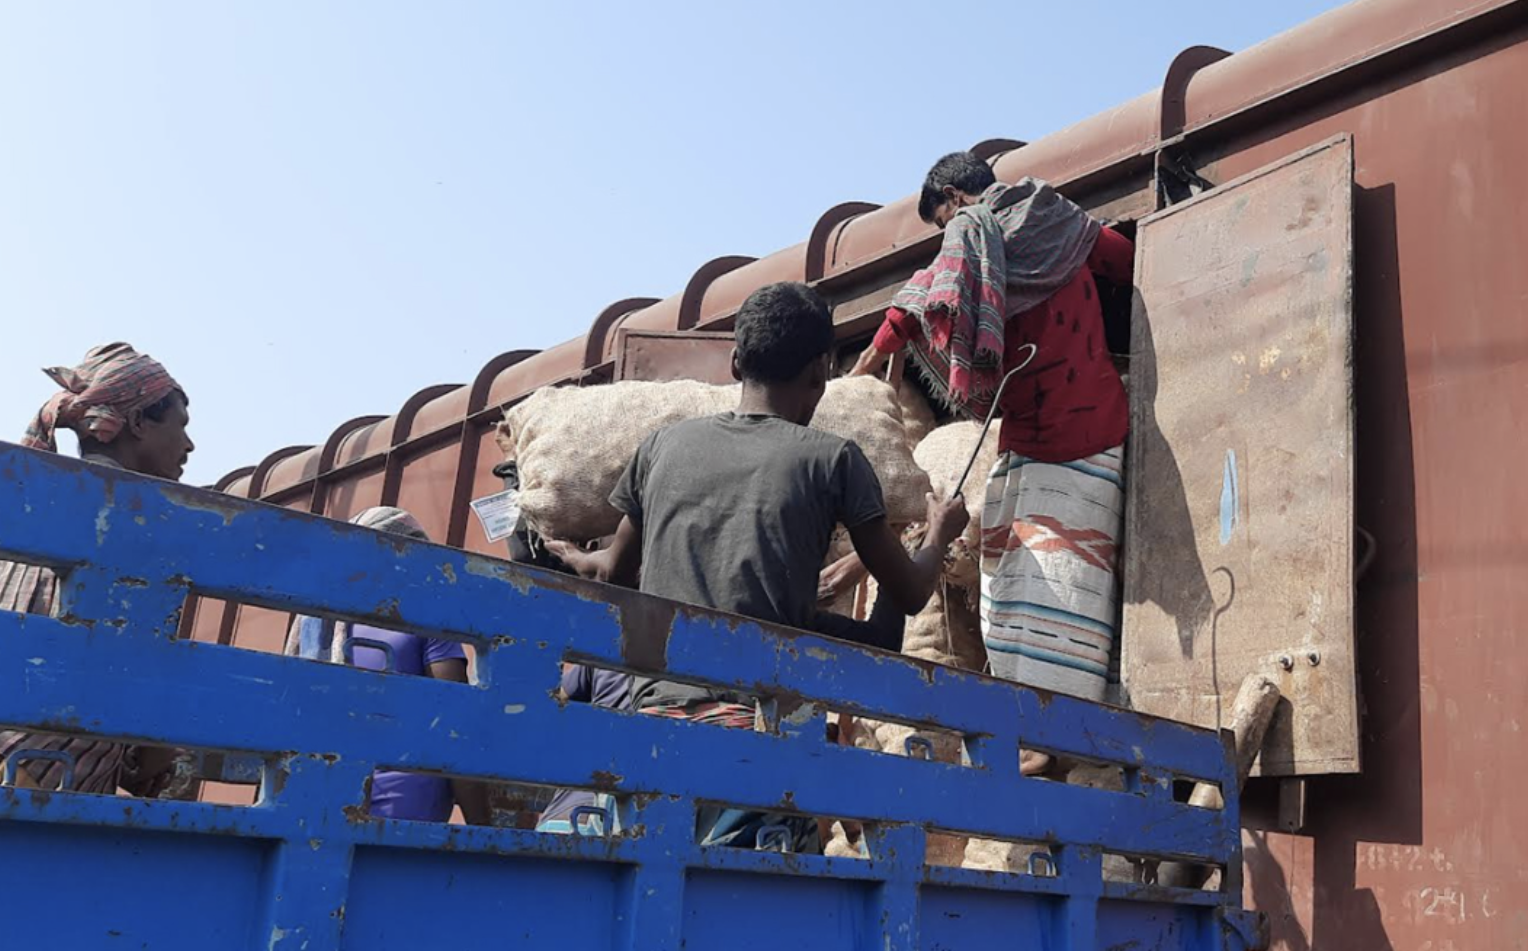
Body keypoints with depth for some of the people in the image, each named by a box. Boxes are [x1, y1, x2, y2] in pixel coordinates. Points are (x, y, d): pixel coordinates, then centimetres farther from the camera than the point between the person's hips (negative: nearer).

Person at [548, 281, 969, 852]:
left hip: (655, 713, 4)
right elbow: (907, 596, 13)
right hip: (763, 724, -3)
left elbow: (616, 573, 27)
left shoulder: (665, 445, 13)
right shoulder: (832, 458, 4)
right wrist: (941, 534, 34)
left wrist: (572, 557, 50)